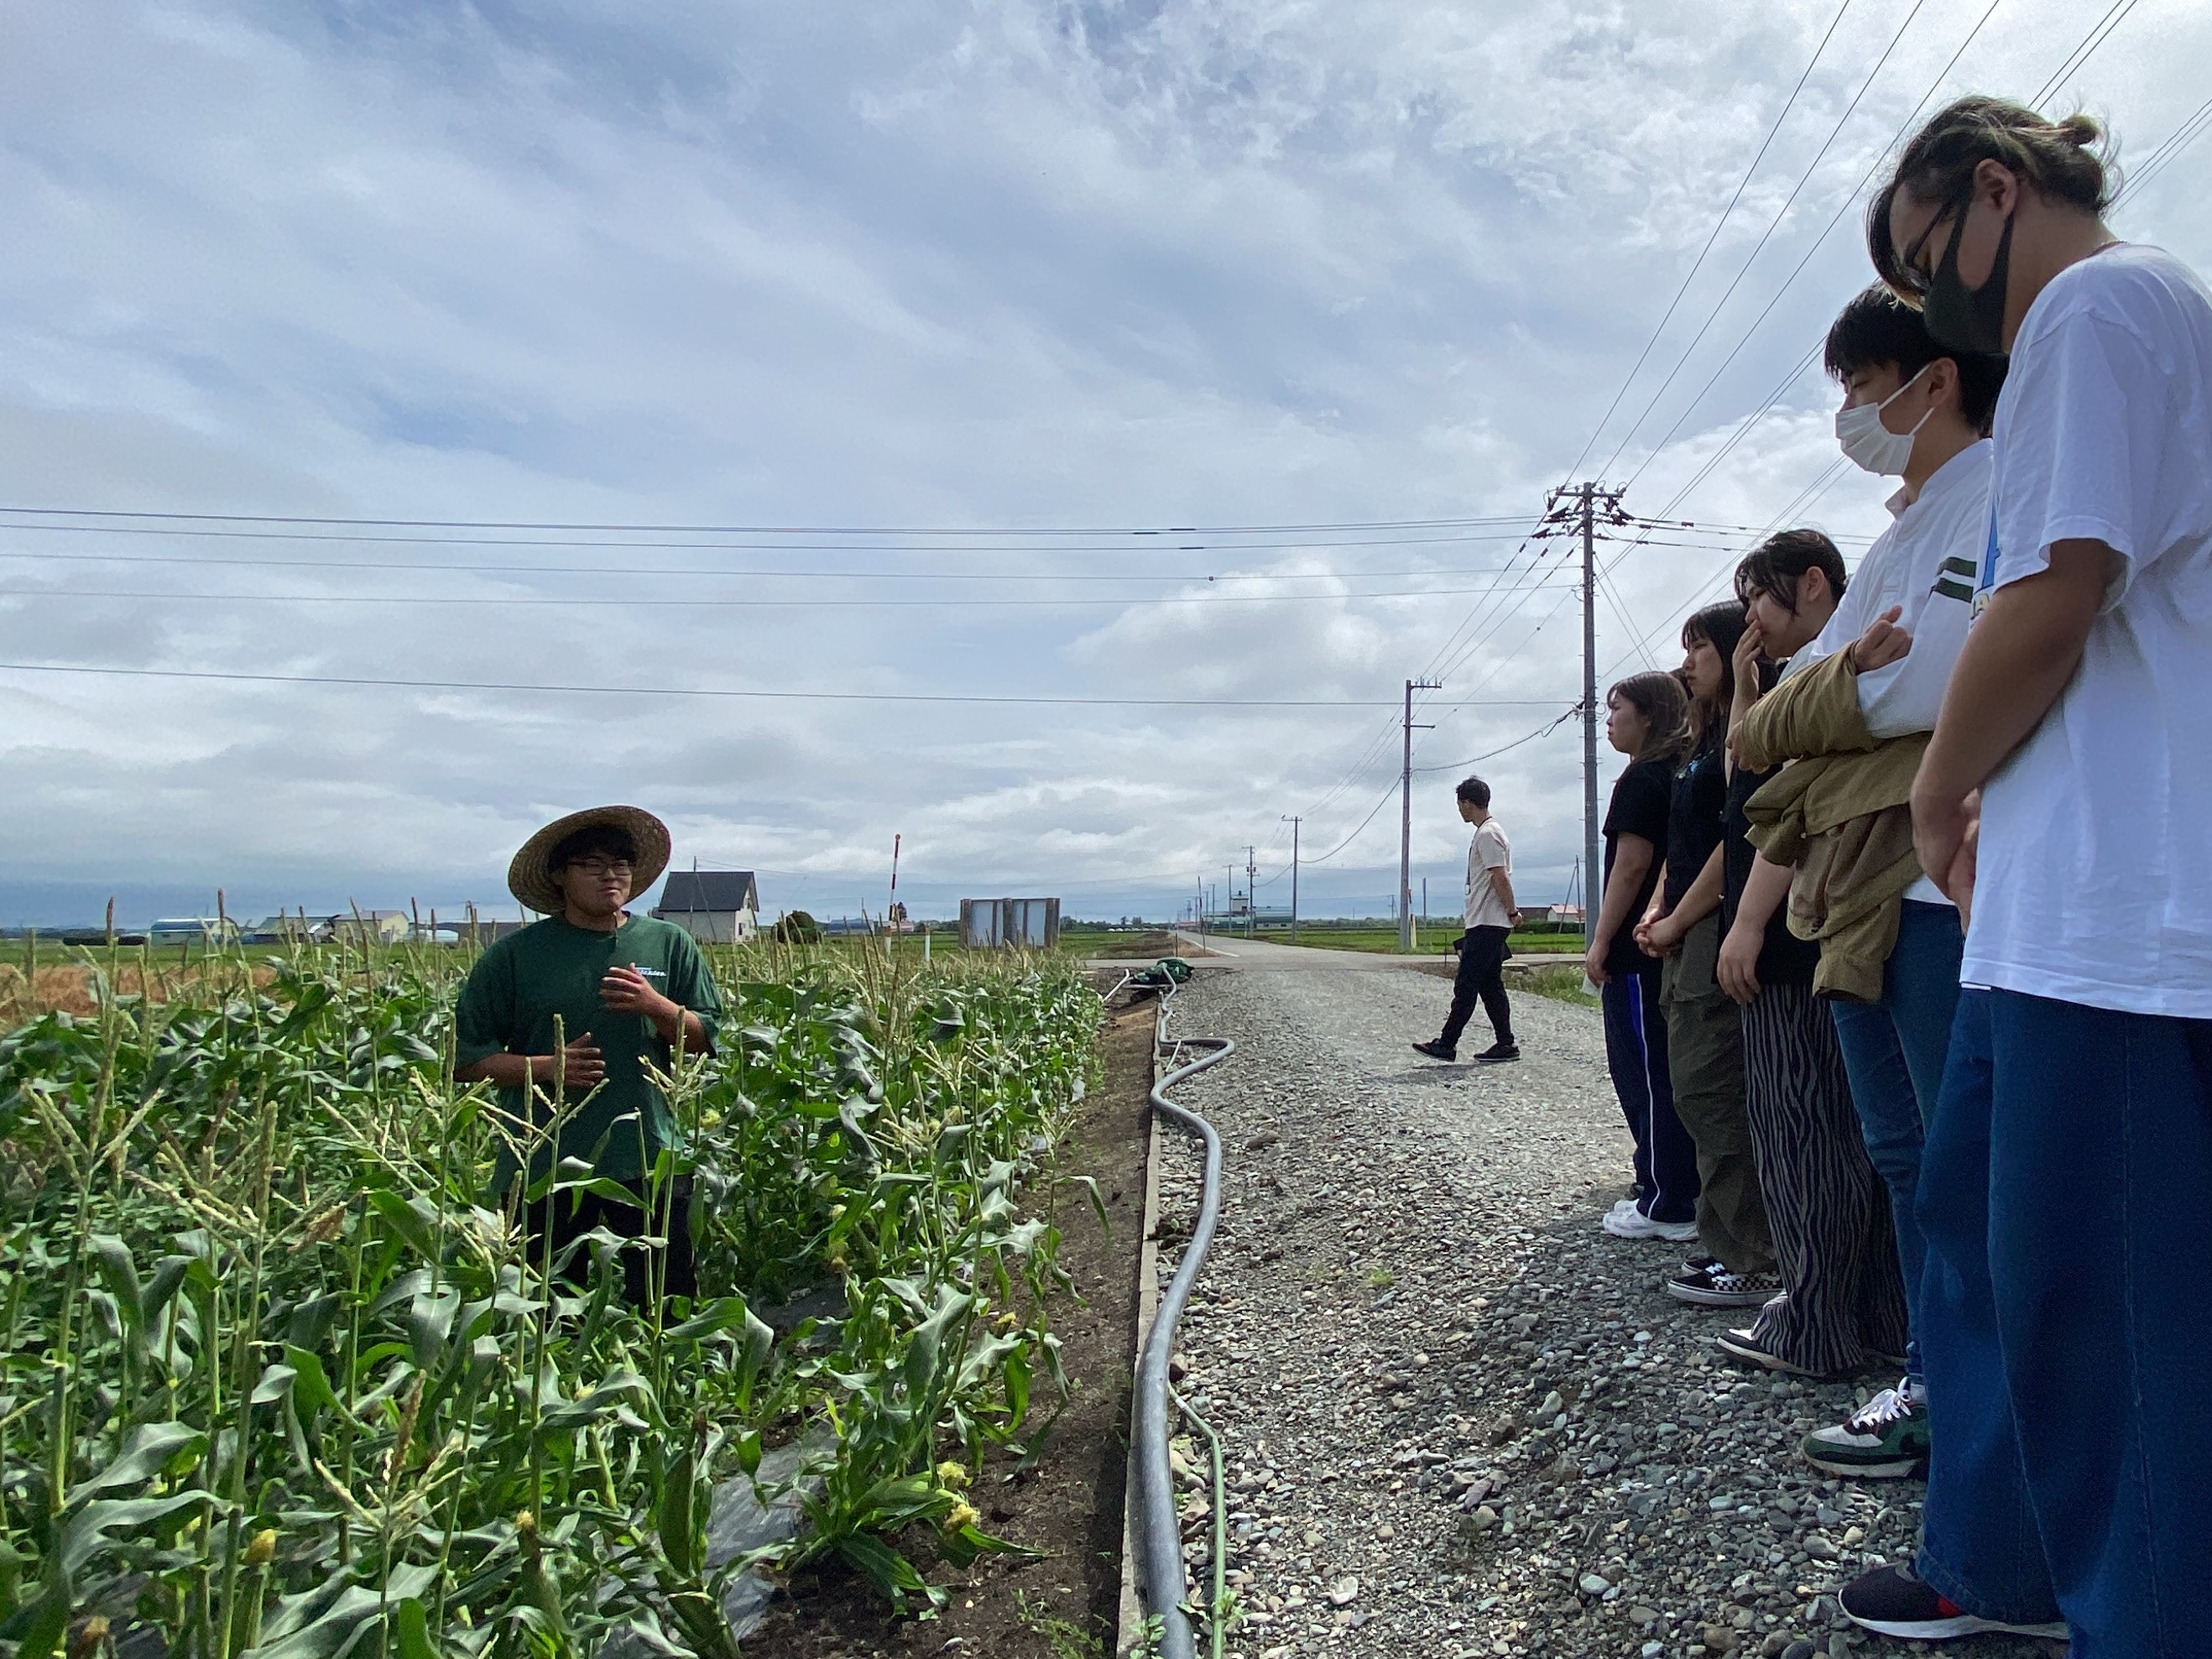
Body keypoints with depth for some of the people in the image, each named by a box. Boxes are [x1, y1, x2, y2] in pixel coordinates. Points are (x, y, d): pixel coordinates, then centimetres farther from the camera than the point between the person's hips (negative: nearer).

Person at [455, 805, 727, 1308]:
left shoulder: (669, 945, 5)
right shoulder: (514, 955, 0)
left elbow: (707, 1039, 6)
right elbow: (465, 1056, 2)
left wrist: (656, 1006, -12)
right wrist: (543, 1067, -13)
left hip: (648, 1163, 1)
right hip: (542, 1167, 0)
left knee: (667, 1303, 6)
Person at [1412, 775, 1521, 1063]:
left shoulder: (1487, 834, -15)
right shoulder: (1489, 831, 18)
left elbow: (1501, 878, -20)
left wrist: (1512, 912, -14)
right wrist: (1511, 913, 19)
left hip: (1486, 924, -11)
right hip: (1486, 923, 11)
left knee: (1466, 985, -8)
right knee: (1490, 985, 11)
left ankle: (1446, 1045, -6)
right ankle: (1505, 1044, 12)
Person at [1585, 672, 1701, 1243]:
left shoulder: (1641, 777, -12)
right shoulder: (1676, 774, 16)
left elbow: (1631, 864, -18)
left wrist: (1601, 941, -15)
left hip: (1637, 946, -10)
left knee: (1644, 1074, -4)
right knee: (1666, 1072, 15)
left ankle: (1667, 1207, 1)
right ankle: (1677, 1187, 23)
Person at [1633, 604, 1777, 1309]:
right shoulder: (1706, 738, 21)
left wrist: (1678, 922, -12)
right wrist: (1658, 911, 7)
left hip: (1720, 928, -10)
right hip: (1689, 935, 10)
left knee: (1709, 1091, -8)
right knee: (1696, 1087, 11)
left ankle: (1751, 1260, -1)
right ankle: (1726, 1244, 19)